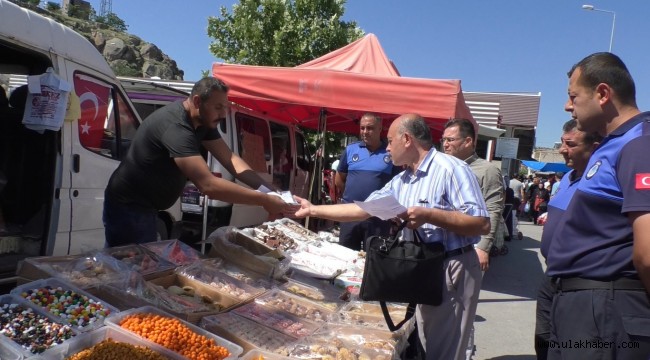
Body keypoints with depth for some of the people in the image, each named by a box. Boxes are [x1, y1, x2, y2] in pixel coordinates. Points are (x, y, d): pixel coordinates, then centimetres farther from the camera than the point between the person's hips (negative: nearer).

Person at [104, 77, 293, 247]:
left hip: (145, 205, 9)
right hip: (128, 206, -9)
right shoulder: (175, 126, -32)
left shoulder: (204, 121, -2)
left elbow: (230, 159, -3)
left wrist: (270, 190, -16)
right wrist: (264, 200, -37)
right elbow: (208, 185, -40)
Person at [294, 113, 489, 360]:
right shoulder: (401, 182, 11)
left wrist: (429, 215, -26)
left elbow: (482, 224, -20)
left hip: (453, 270, -8)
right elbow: (362, 209, 11)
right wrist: (313, 210, 10)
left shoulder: (451, 169, -15)